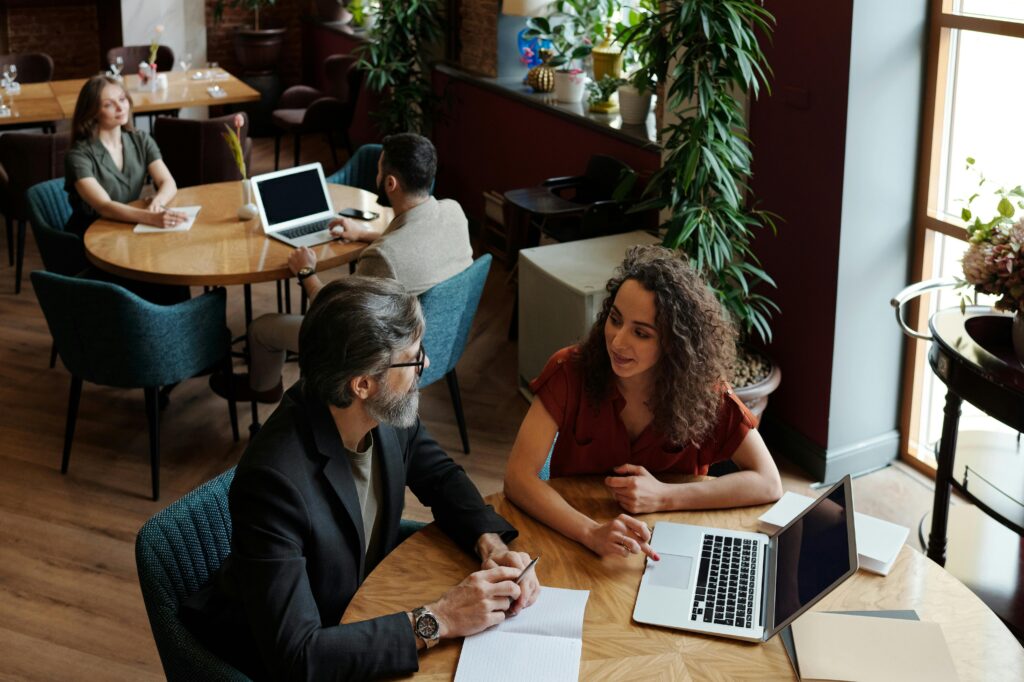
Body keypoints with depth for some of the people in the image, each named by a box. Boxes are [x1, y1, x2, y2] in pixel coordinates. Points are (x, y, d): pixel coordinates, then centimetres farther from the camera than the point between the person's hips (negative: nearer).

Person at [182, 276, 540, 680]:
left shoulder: (387, 412, -14)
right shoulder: (275, 478, -34)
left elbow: (441, 477, 6)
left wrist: (491, 543, -13)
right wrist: (435, 622, -32)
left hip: (366, 610, 7)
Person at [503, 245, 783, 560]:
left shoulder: (701, 388, -12)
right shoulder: (570, 371, -15)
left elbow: (769, 483, -10)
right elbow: (518, 475, -21)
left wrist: (664, 497, -20)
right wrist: (592, 533, -37)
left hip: (667, 553, 1)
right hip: (575, 544, -1)